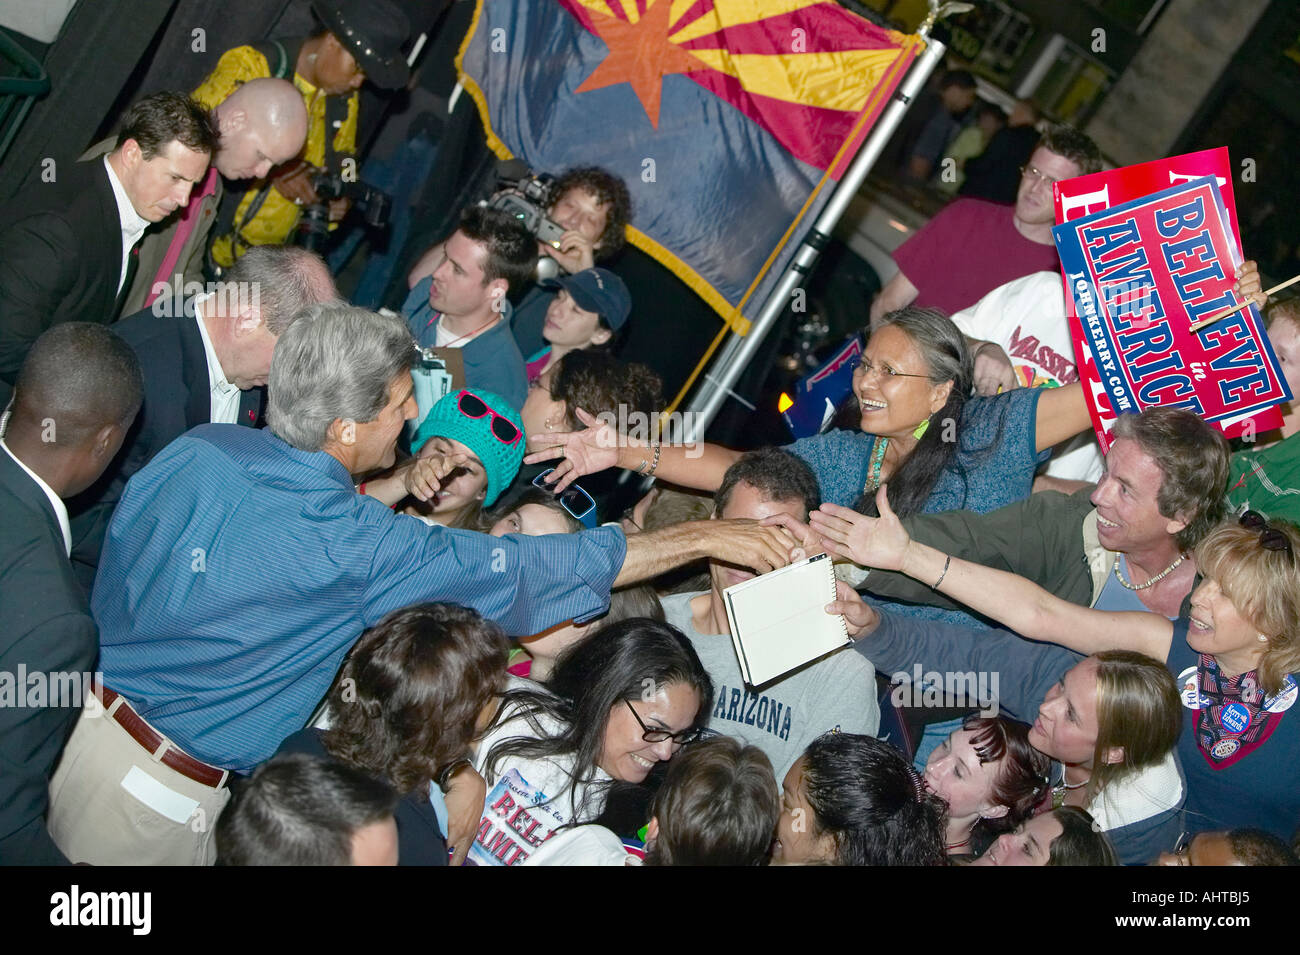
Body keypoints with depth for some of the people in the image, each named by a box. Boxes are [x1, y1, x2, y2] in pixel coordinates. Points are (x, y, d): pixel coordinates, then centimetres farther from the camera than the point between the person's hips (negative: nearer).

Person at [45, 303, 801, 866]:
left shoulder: (197, 450, -7)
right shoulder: (347, 543, -26)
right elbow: (530, 567, -22)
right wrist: (707, 538, -15)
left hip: (83, 719, 6)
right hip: (152, 812, -6)